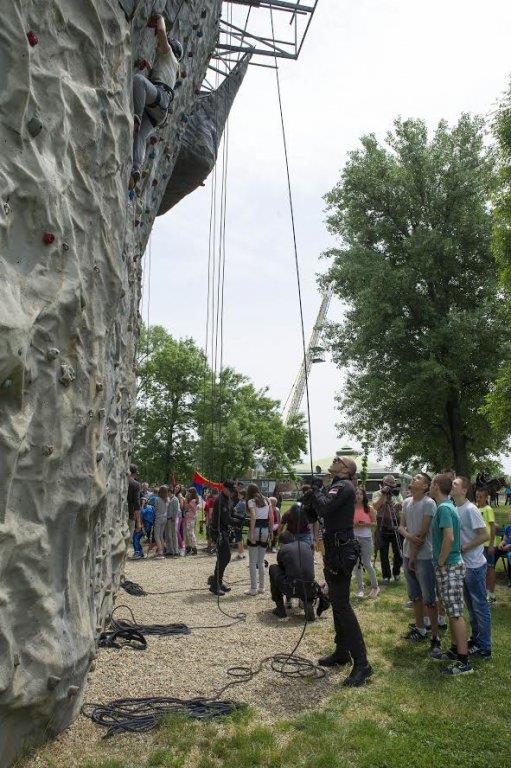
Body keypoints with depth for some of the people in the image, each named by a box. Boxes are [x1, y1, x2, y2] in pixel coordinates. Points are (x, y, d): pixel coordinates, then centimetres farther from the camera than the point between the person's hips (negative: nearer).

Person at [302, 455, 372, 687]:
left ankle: (362, 664, -5)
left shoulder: (344, 486, -13)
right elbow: (313, 515, 15)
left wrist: (313, 492, -11)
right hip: (334, 550, 10)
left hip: (341, 551, -10)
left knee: (341, 605, -10)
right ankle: (341, 652, 30)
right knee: (337, 602, 17)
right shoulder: (335, 486, 15)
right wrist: (310, 497, -3)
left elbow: (324, 507, -30)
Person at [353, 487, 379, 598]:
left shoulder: (369, 509, -1)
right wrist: (353, 525, -11)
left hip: (366, 537, -2)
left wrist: (365, 524, -14)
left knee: (367, 563, -1)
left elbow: (375, 523, 3)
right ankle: (360, 588, 18)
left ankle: (375, 587, 18)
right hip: (354, 537, 2)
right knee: (357, 564, 7)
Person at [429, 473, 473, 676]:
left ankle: (464, 661, 4)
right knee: (452, 611, 18)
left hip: (449, 567, -10)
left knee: (456, 613, -3)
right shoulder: (446, 506, 10)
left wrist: (440, 562, -17)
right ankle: (455, 650, 29)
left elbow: (449, 538, -28)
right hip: (449, 565, 10)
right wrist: (441, 562, 18)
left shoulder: (444, 508, -20)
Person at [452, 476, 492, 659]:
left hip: (474, 566, -8)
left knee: (480, 606, 3)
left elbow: (485, 535, -21)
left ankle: (484, 647, 13)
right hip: (464, 565, 9)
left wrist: (463, 548, -19)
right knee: (471, 606, 19)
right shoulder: (455, 509, 6)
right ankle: (476, 639, 33)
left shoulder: (470, 510, -19)